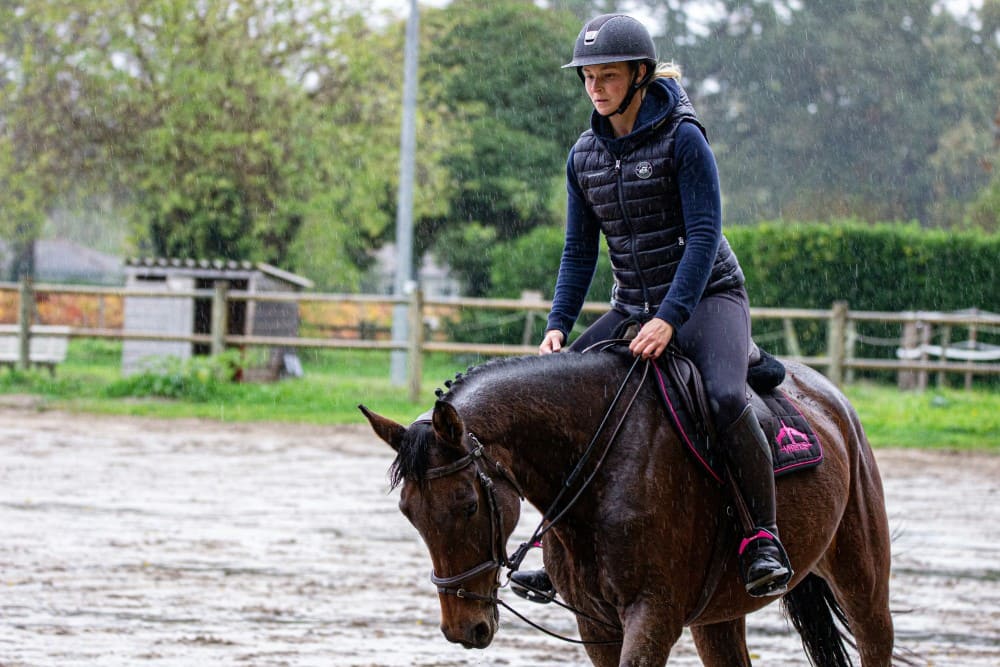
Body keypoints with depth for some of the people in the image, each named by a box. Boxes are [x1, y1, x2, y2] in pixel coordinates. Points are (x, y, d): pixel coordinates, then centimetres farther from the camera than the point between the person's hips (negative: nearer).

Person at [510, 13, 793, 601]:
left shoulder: (682, 138, -13)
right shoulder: (585, 156, 5)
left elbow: (704, 234, -18)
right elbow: (580, 251, 9)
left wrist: (669, 318, -27)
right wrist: (559, 325, -6)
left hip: (707, 297, -6)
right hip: (633, 308, 7)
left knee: (725, 398, -33)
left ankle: (764, 539, -23)